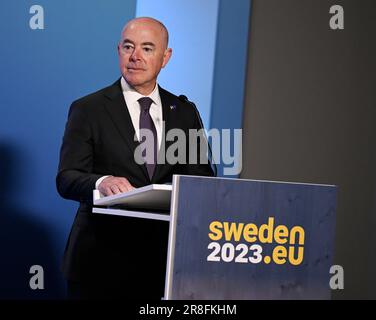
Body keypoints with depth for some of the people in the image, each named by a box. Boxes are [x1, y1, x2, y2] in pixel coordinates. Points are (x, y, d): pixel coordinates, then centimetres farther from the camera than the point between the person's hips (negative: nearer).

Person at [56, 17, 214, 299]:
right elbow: (66, 179, -9)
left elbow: (202, 178, 9)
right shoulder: (87, 109, 0)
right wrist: (102, 182, -31)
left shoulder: (185, 113, 10)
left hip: (163, 259, 3)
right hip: (101, 258, -2)